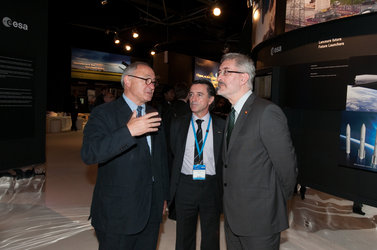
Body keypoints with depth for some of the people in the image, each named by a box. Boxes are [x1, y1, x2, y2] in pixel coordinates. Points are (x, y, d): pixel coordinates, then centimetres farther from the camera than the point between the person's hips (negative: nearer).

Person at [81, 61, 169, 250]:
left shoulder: (154, 116, 11)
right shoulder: (104, 113, -9)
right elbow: (89, 153, -24)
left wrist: (164, 196, 18)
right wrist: (128, 131, -34)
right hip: (117, 214, -5)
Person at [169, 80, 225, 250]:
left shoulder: (221, 125, -2)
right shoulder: (178, 124, 3)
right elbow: (173, 154, 8)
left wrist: (223, 189, -4)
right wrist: (174, 184, 5)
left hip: (211, 187, -1)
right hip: (185, 186, 1)